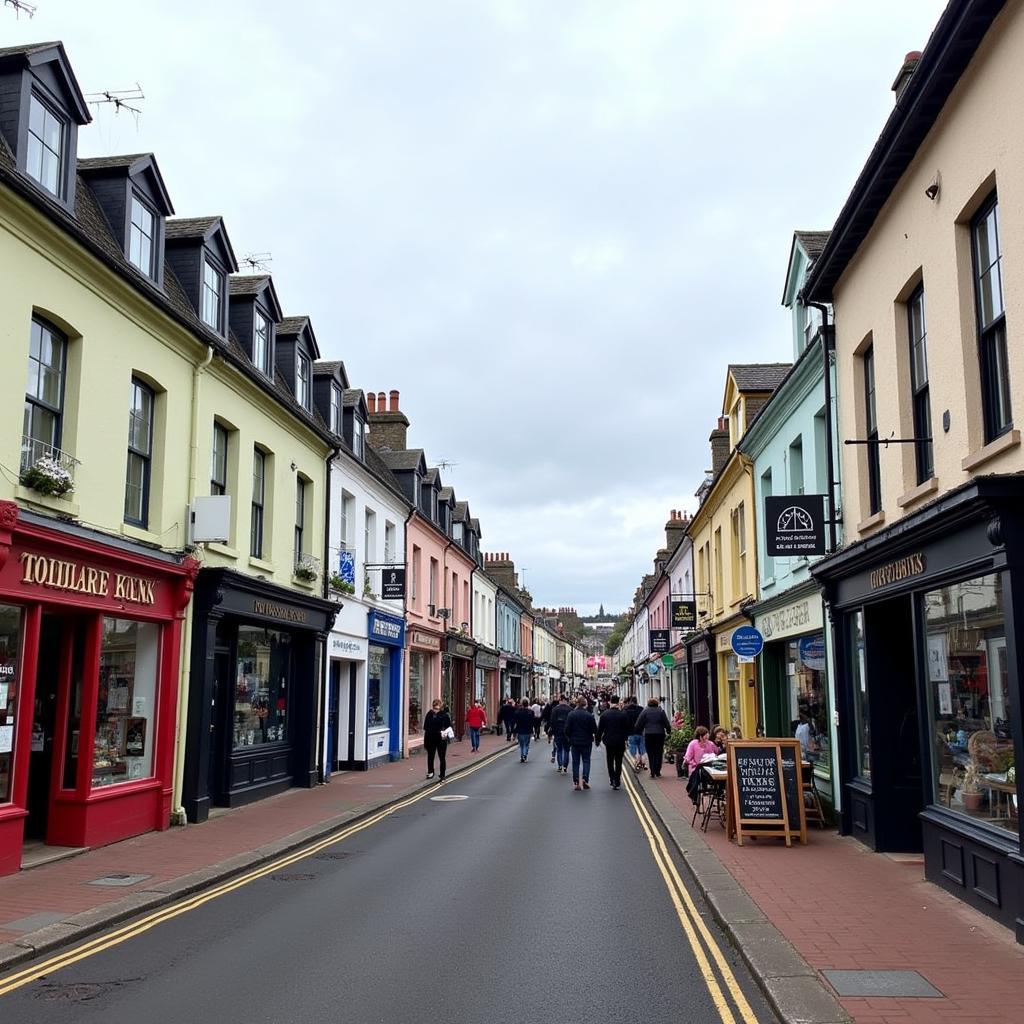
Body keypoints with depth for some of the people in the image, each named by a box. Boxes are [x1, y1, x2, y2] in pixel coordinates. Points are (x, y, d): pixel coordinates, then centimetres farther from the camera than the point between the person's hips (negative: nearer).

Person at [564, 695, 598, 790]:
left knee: (575, 761, 8)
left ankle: (576, 782, 6)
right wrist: (593, 736, 14)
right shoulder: (589, 715, -10)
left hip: (574, 741, 1)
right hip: (586, 742, -1)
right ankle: (585, 779, -7)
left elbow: (567, 729, -4)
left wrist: (569, 738, 12)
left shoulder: (571, 714, -7)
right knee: (586, 760, 9)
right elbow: (594, 729, -6)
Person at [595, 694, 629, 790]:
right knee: (618, 762, 8)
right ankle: (617, 782, 7)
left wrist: (597, 740, 9)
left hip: (609, 742, 0)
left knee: (610, 762, 12)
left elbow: (600, 729, -2)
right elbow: (627, 728, -3)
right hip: (620, 742, 0)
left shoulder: (605, 714, -7)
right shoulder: (623, 714, -8)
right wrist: (624, 739, 10)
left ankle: (612, 781, 7)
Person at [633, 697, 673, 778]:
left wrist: (637, 731, 14)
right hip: (660, 734, 1)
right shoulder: (661, 711, 1)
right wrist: (669, 731, 13)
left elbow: (639, 724, 0)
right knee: (658, 753, 9)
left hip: (648, 734, -1)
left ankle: (652, 773, -1)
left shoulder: (645, 711, -1)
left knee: (650, 754, 4)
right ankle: (657, 772, 9)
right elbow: (666, 723, 1)